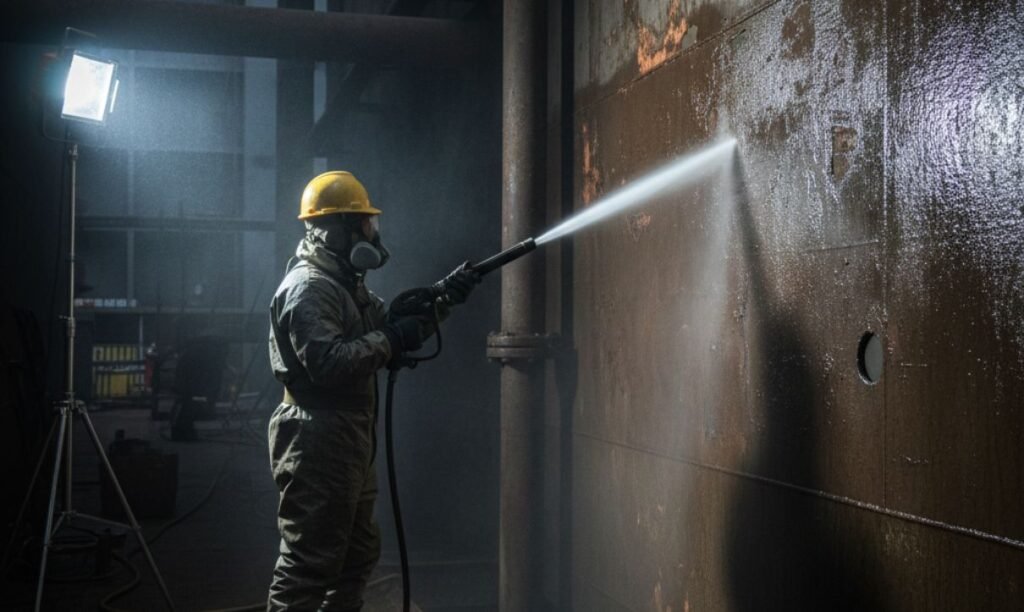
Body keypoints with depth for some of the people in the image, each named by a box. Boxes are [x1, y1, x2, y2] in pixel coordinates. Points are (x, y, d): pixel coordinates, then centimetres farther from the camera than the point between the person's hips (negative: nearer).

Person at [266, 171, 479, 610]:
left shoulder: (344, 281, 16)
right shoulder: (308, 286, -17)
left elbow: (391, 325, 21)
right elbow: (327, 363, -29)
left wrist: (443, 295, 11)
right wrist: (390, 340, -20)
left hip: (347, 442, 11)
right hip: (318, 444, -11)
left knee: (358, 554, 19)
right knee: (308, 564, -6)